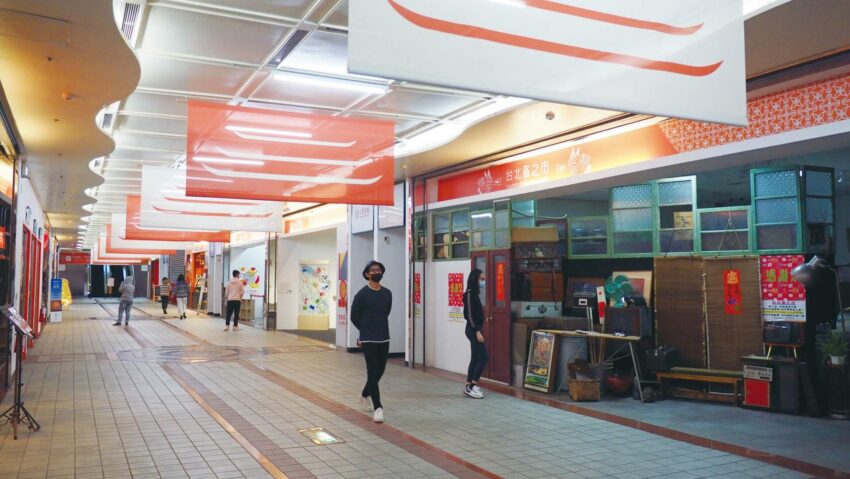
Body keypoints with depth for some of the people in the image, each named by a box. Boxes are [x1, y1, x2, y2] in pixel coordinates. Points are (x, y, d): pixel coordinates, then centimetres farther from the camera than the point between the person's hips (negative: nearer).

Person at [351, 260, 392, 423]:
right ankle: (378, 407, -4)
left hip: (384, 339, 5)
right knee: (373, 372, -7)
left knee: (379, 371, 13)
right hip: (369, 340, -5)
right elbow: (354, 317, 1)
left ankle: (365, 395, 38)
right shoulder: (362, 294, -8)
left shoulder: (387, 293, 6)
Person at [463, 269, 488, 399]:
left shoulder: (474, 293, 13)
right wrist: (477, 331, -21)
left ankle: (468, 387, 15)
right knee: (483, 358, -9)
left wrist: (478, 330, 14)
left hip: (475, 329, 9)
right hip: (473, 330, -9)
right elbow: (469, 315, -19)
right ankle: (472, 386, -5)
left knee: (475, 358, 11)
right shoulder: (469, 294, -14)